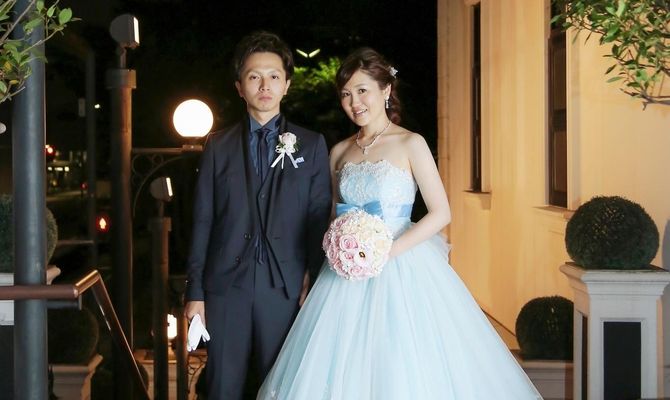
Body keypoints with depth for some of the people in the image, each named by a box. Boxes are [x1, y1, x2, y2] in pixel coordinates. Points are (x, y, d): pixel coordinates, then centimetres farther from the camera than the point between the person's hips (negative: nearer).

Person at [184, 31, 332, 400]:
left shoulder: (312, 145, 7)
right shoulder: (218, 146, 8)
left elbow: (319, 218, 4)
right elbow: (202, 221, 6)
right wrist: (195, 291, 2)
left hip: (285, 288, 0)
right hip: (226, 287, 1)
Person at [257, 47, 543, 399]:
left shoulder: (410, 144, -3)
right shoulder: (340, 152, 10)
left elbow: (441, 213, -8)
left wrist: (388, 251, -17)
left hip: (402, 269, -4)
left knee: (405, 368, -5)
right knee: (344, 367, 2)